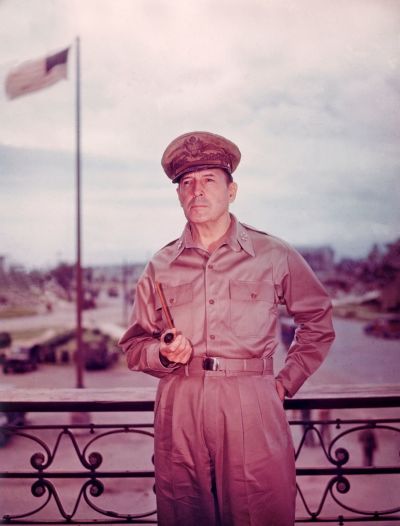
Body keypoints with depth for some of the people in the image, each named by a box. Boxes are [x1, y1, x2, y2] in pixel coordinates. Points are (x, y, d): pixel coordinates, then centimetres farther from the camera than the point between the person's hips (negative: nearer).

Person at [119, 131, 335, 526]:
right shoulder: (160, 267, 8)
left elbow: (318, 323, 14)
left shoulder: (274, 256, 3)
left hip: (253, 409, -1)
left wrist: (285, 383, 7)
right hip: (178, 412, 2)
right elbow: (134, 346, 14)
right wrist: (163, 354, -6)